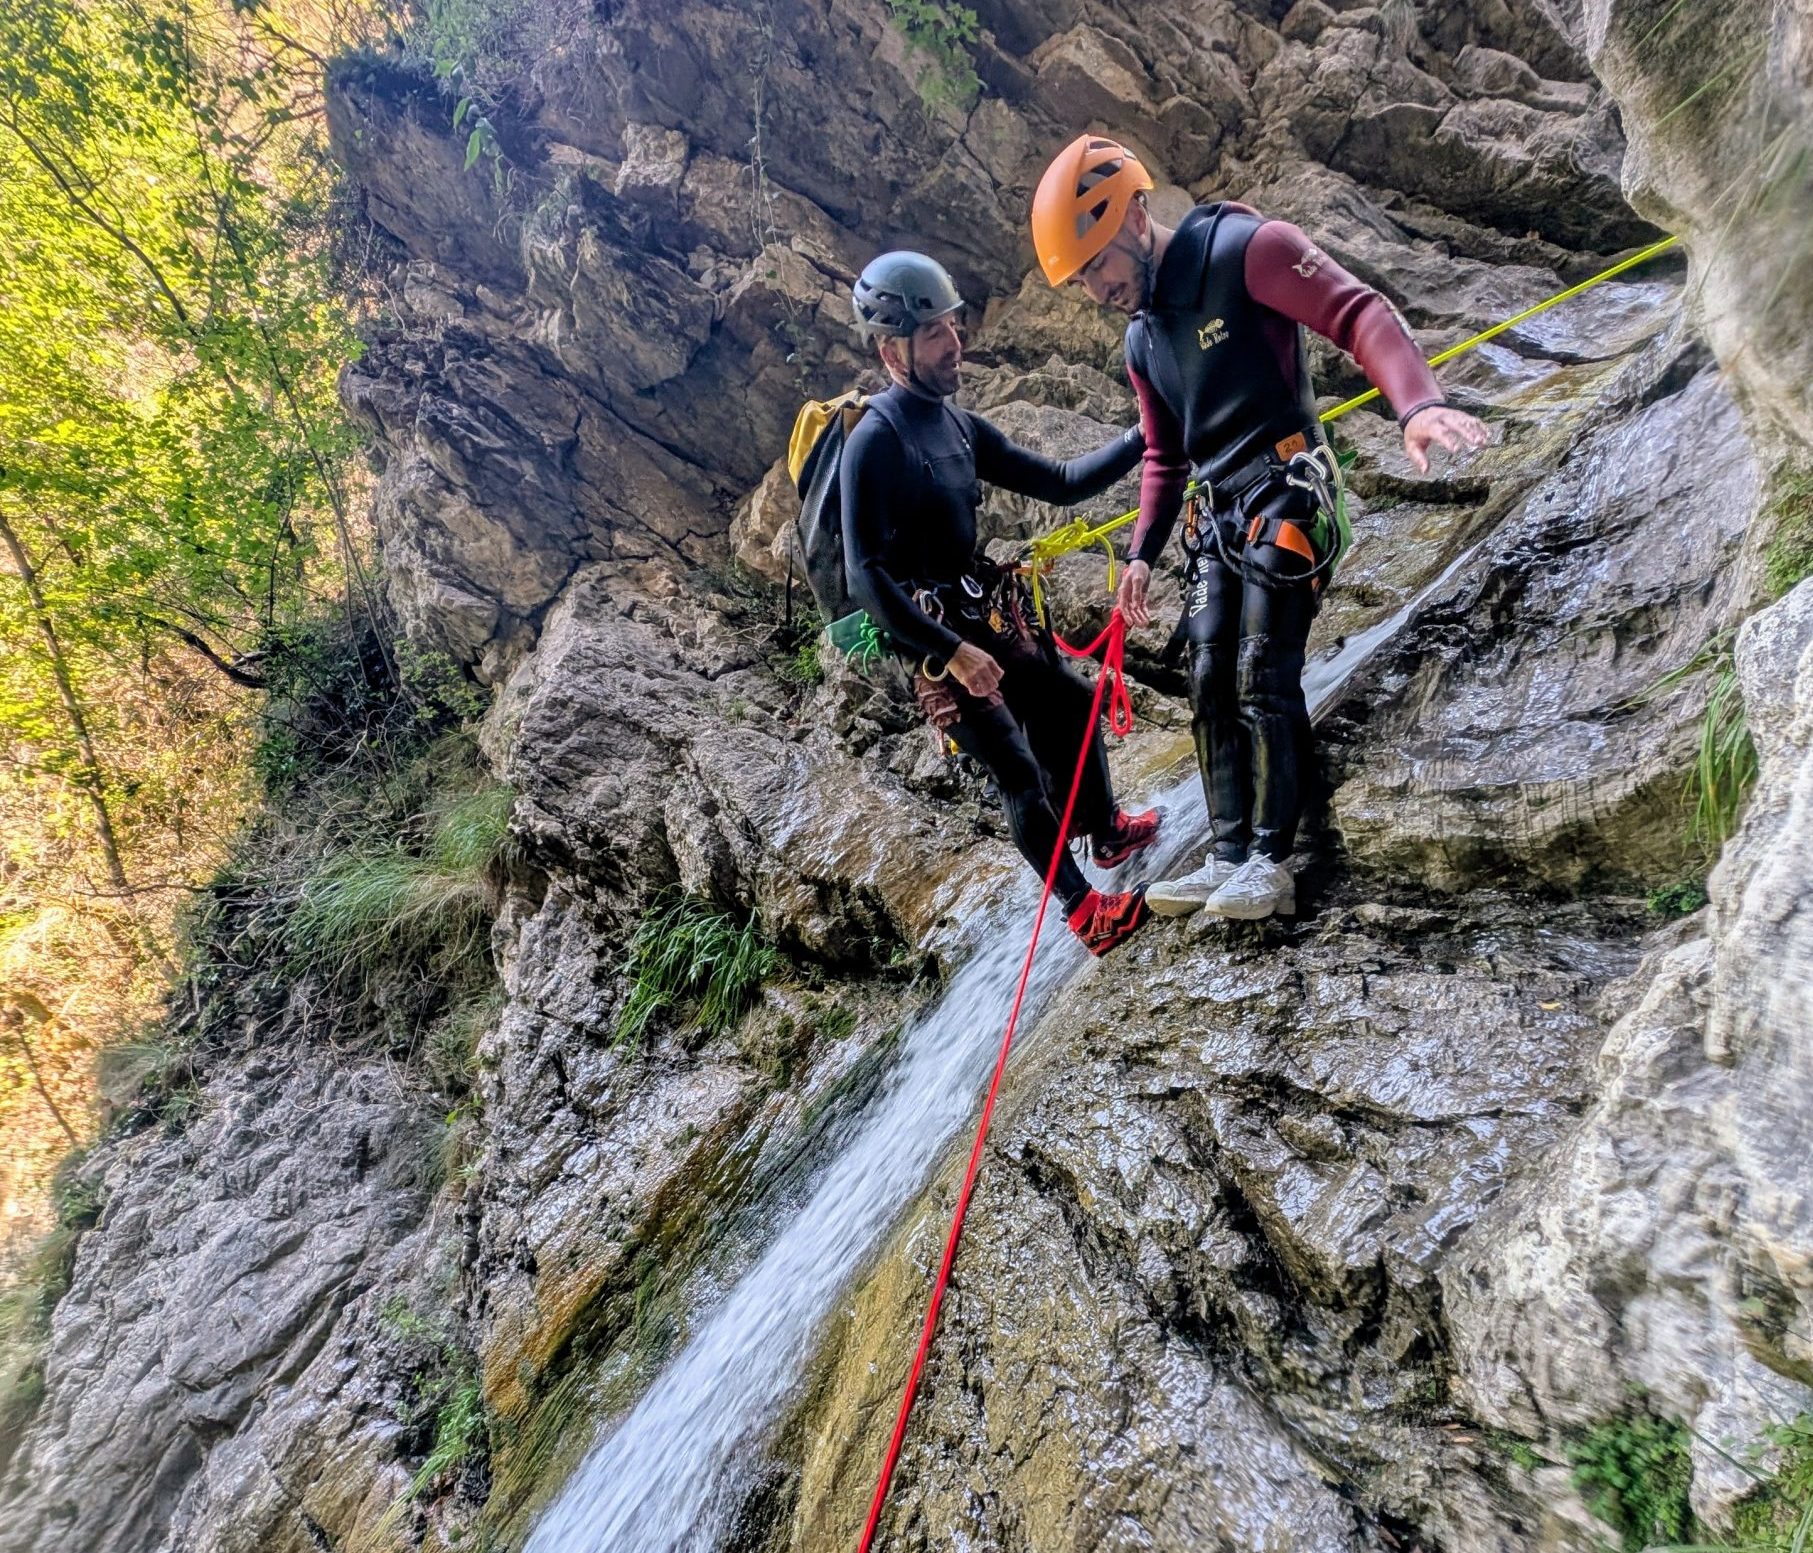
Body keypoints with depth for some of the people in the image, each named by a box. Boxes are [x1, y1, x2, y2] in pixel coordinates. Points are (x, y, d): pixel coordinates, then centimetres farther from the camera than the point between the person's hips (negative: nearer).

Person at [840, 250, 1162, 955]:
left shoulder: (961, 425, 8)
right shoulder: (874, 441, -18)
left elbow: (1058, 482, 10)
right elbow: (865, 577, -24)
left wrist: (1141, 439, 0)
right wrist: (954, 652, -26)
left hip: (991, 617, 9)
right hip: (933, 639, -9)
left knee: (1074, 710, 19)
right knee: (1019, 773, -5)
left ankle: (1108, 833, 44)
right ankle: (1082, 907, 13)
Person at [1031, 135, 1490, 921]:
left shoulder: (1244, 250, -8)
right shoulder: (1142, 340, 15)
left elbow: (1359, 313, -17)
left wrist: (1417, 402, -34)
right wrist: (1142, 552, 14)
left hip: (1283, 493, -8)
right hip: (1215, 513, 8)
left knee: (1263, 674, -12)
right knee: (1210, 681, 3)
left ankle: (1271, 862, -5)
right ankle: (1227, 856, 8)